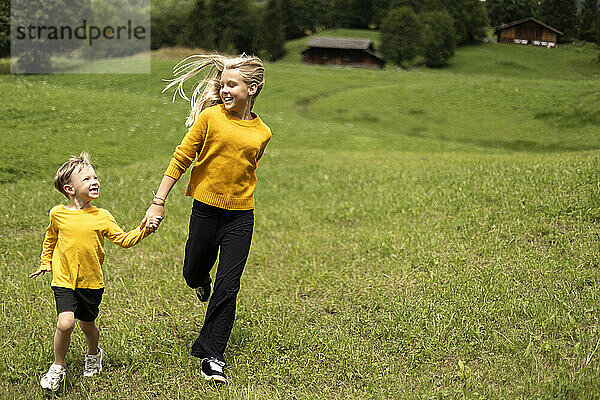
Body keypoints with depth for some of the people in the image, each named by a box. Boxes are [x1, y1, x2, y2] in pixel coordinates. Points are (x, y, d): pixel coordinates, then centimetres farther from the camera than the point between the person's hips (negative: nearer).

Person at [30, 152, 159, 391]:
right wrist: (45, 263, 22)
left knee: (87, 325, 12)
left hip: (91, 282, 1)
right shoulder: (58, 214, -2)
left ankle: (93, 354, 45)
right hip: (64, 280, -1)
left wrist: (143, 230, -16)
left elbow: (123, 239, -2)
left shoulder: (102, 217, -3)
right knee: (65, 323, -17)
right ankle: (58, 367, 6)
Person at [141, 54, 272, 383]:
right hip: (205, 210, -1)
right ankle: (202, 280, 54)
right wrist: (158, 202, -4)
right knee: (193, 273, 15)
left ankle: (212, 354, 12)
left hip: (241, 217, 1)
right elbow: (180, 159, -4)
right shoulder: (210, 117, -7)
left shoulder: (262, 133, 1)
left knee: (227, 287, -1)